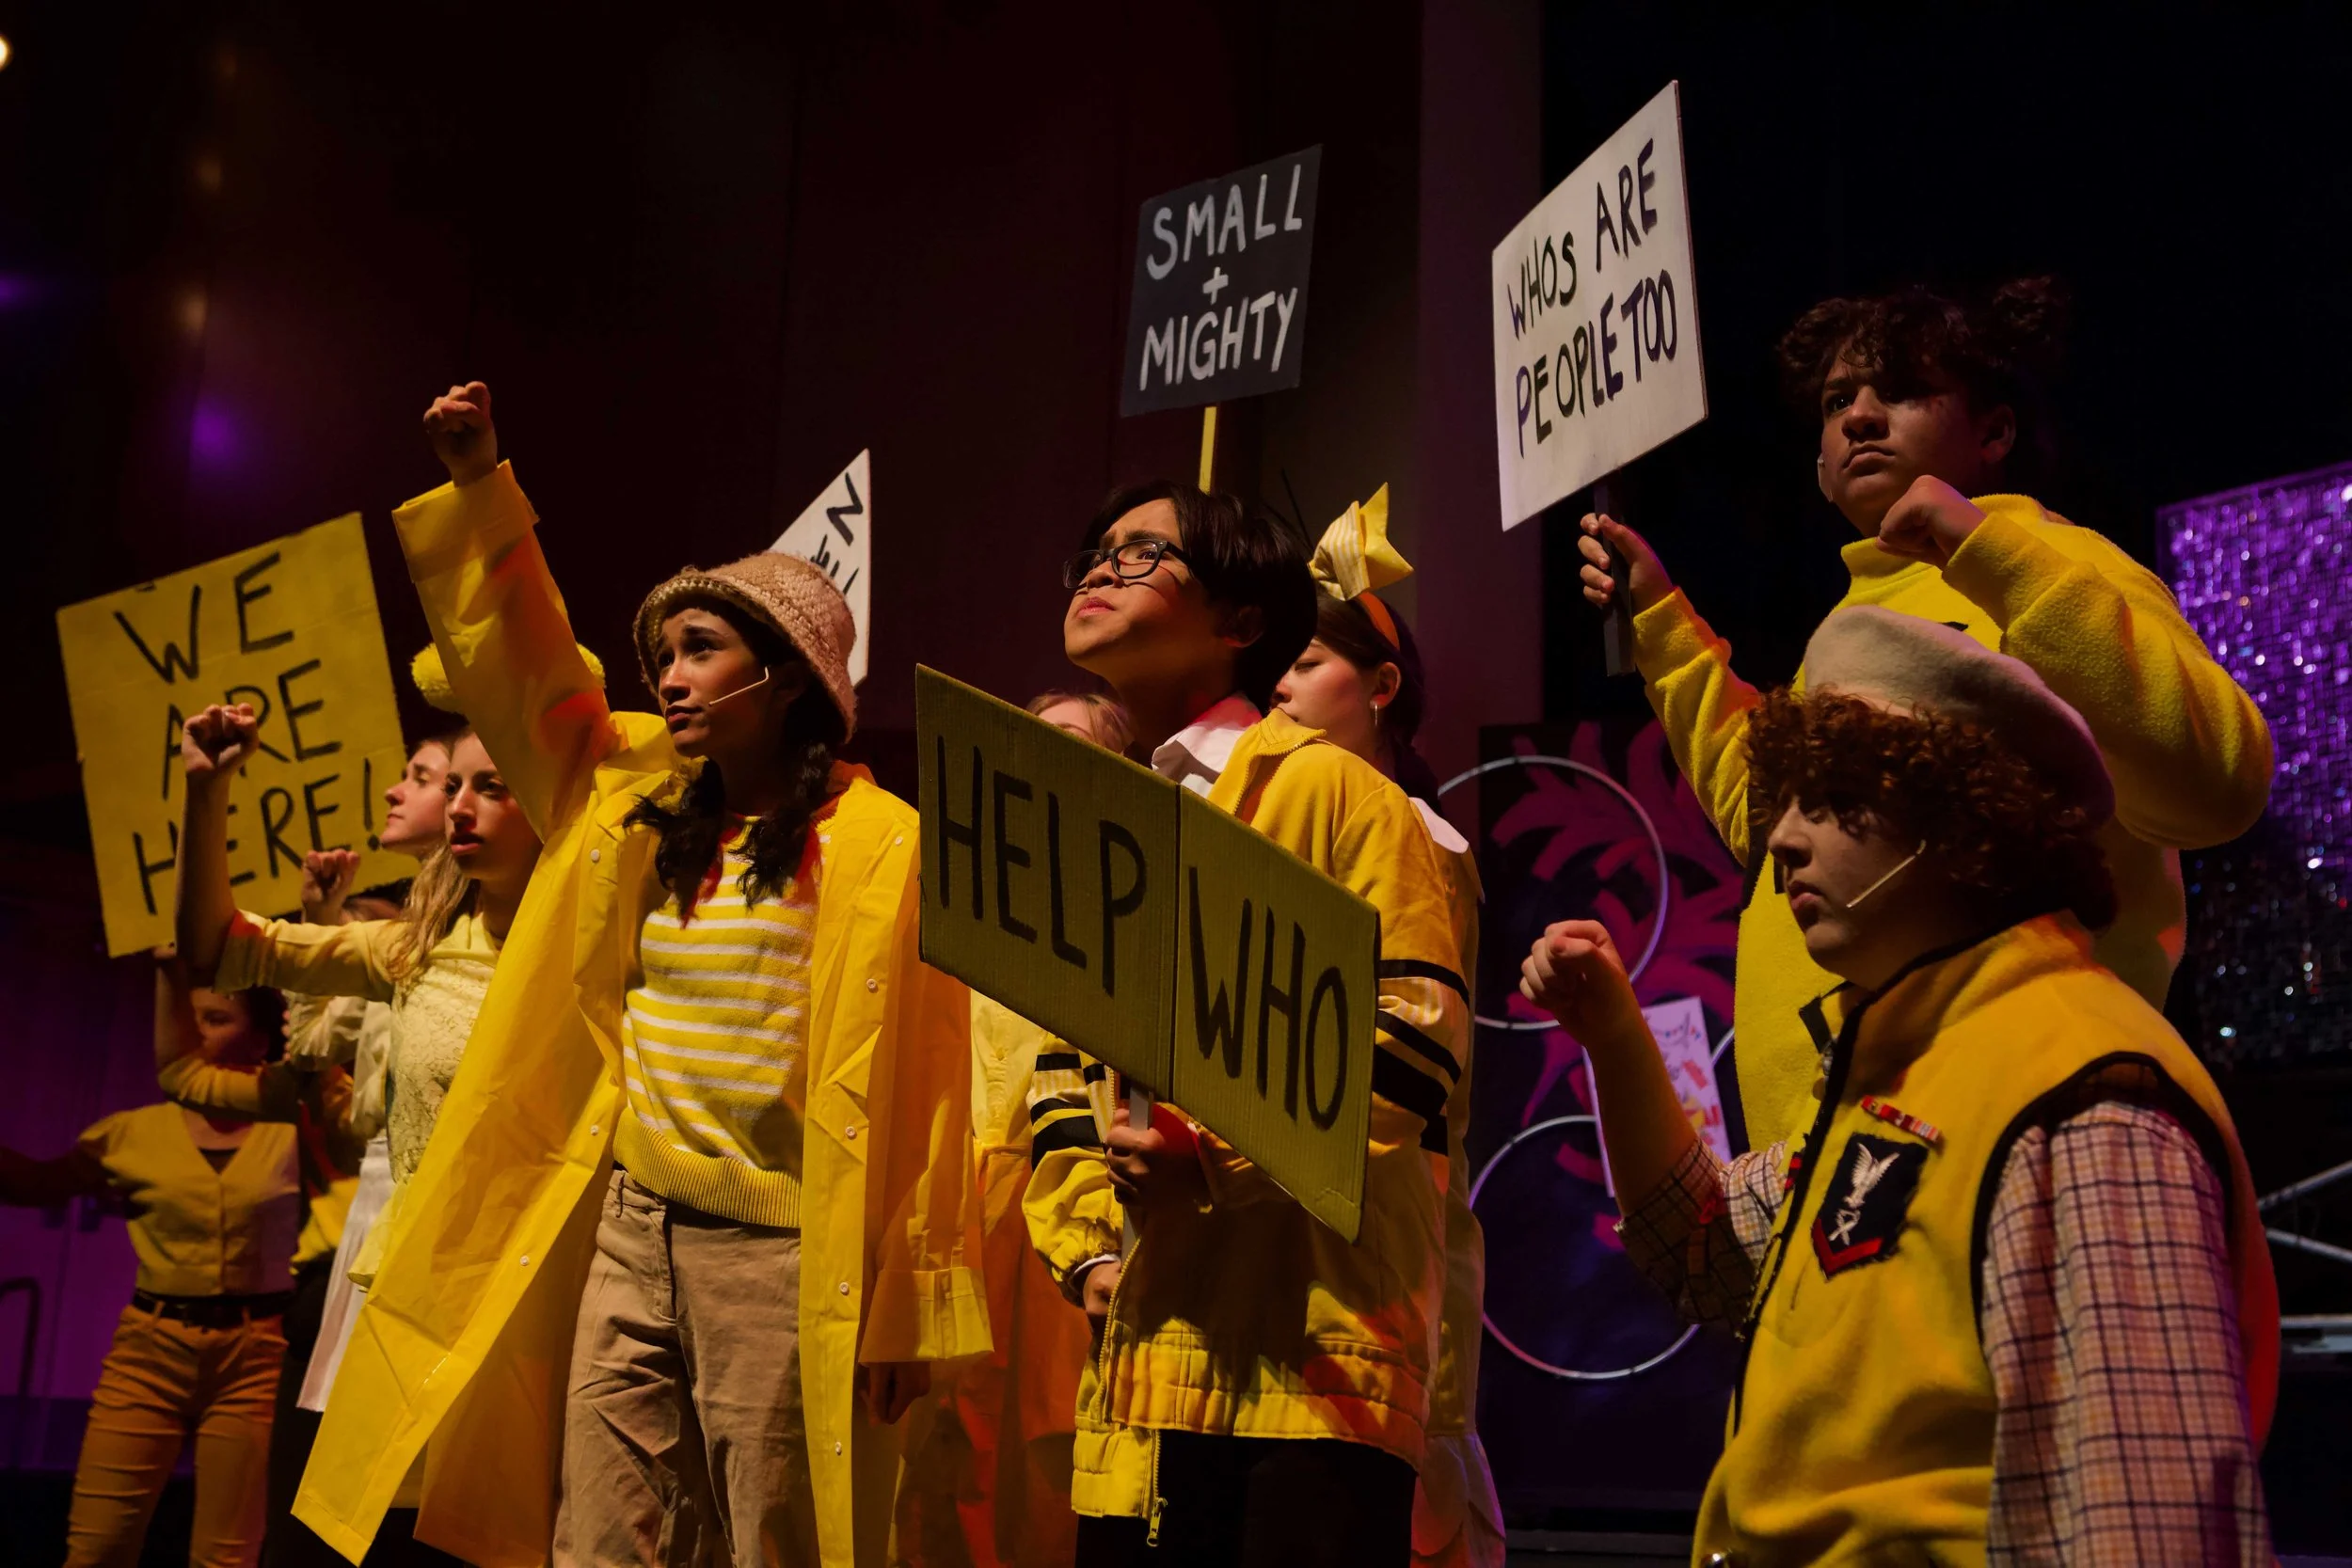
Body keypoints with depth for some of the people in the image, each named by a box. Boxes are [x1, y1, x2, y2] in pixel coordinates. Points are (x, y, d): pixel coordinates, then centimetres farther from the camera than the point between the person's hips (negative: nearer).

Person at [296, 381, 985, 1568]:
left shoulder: (881, 846, -7)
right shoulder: (636, 801, 11)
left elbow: (911, 1087, -9)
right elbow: (524, 669, 22)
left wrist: (903, 1311, -11)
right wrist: (477, 485, 14)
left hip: (778, 1257, -6)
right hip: (630, 1237, 6)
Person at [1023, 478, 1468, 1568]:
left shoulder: (1327, 787, -1)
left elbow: (1416, 1034, -10)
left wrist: (1219, 1156, -18)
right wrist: (1086, 1245, 5)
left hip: (1312, 1343, -6)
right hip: (1149, 1355, 6)